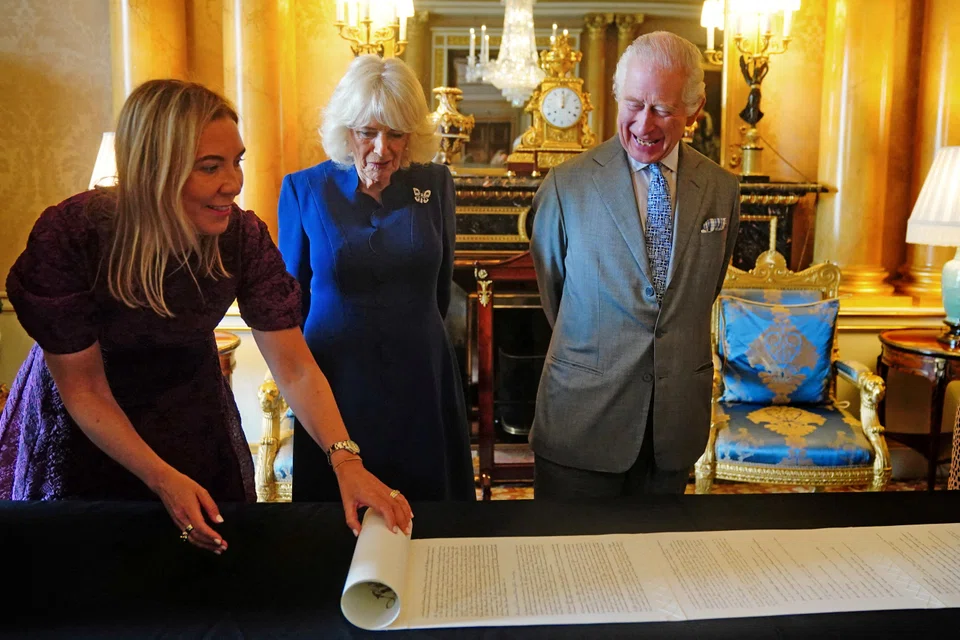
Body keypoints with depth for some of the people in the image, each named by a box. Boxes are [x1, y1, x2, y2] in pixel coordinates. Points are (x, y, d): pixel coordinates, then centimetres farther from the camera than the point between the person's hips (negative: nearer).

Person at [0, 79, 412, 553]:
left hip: (192, 421, 3)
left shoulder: (242, 237, -23)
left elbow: (295, 369, -21)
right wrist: (164, 480, -29)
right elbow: (83, 389, -21)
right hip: (80, 435, -2)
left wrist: (346, 461, -35)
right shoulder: (67, 235, -30)